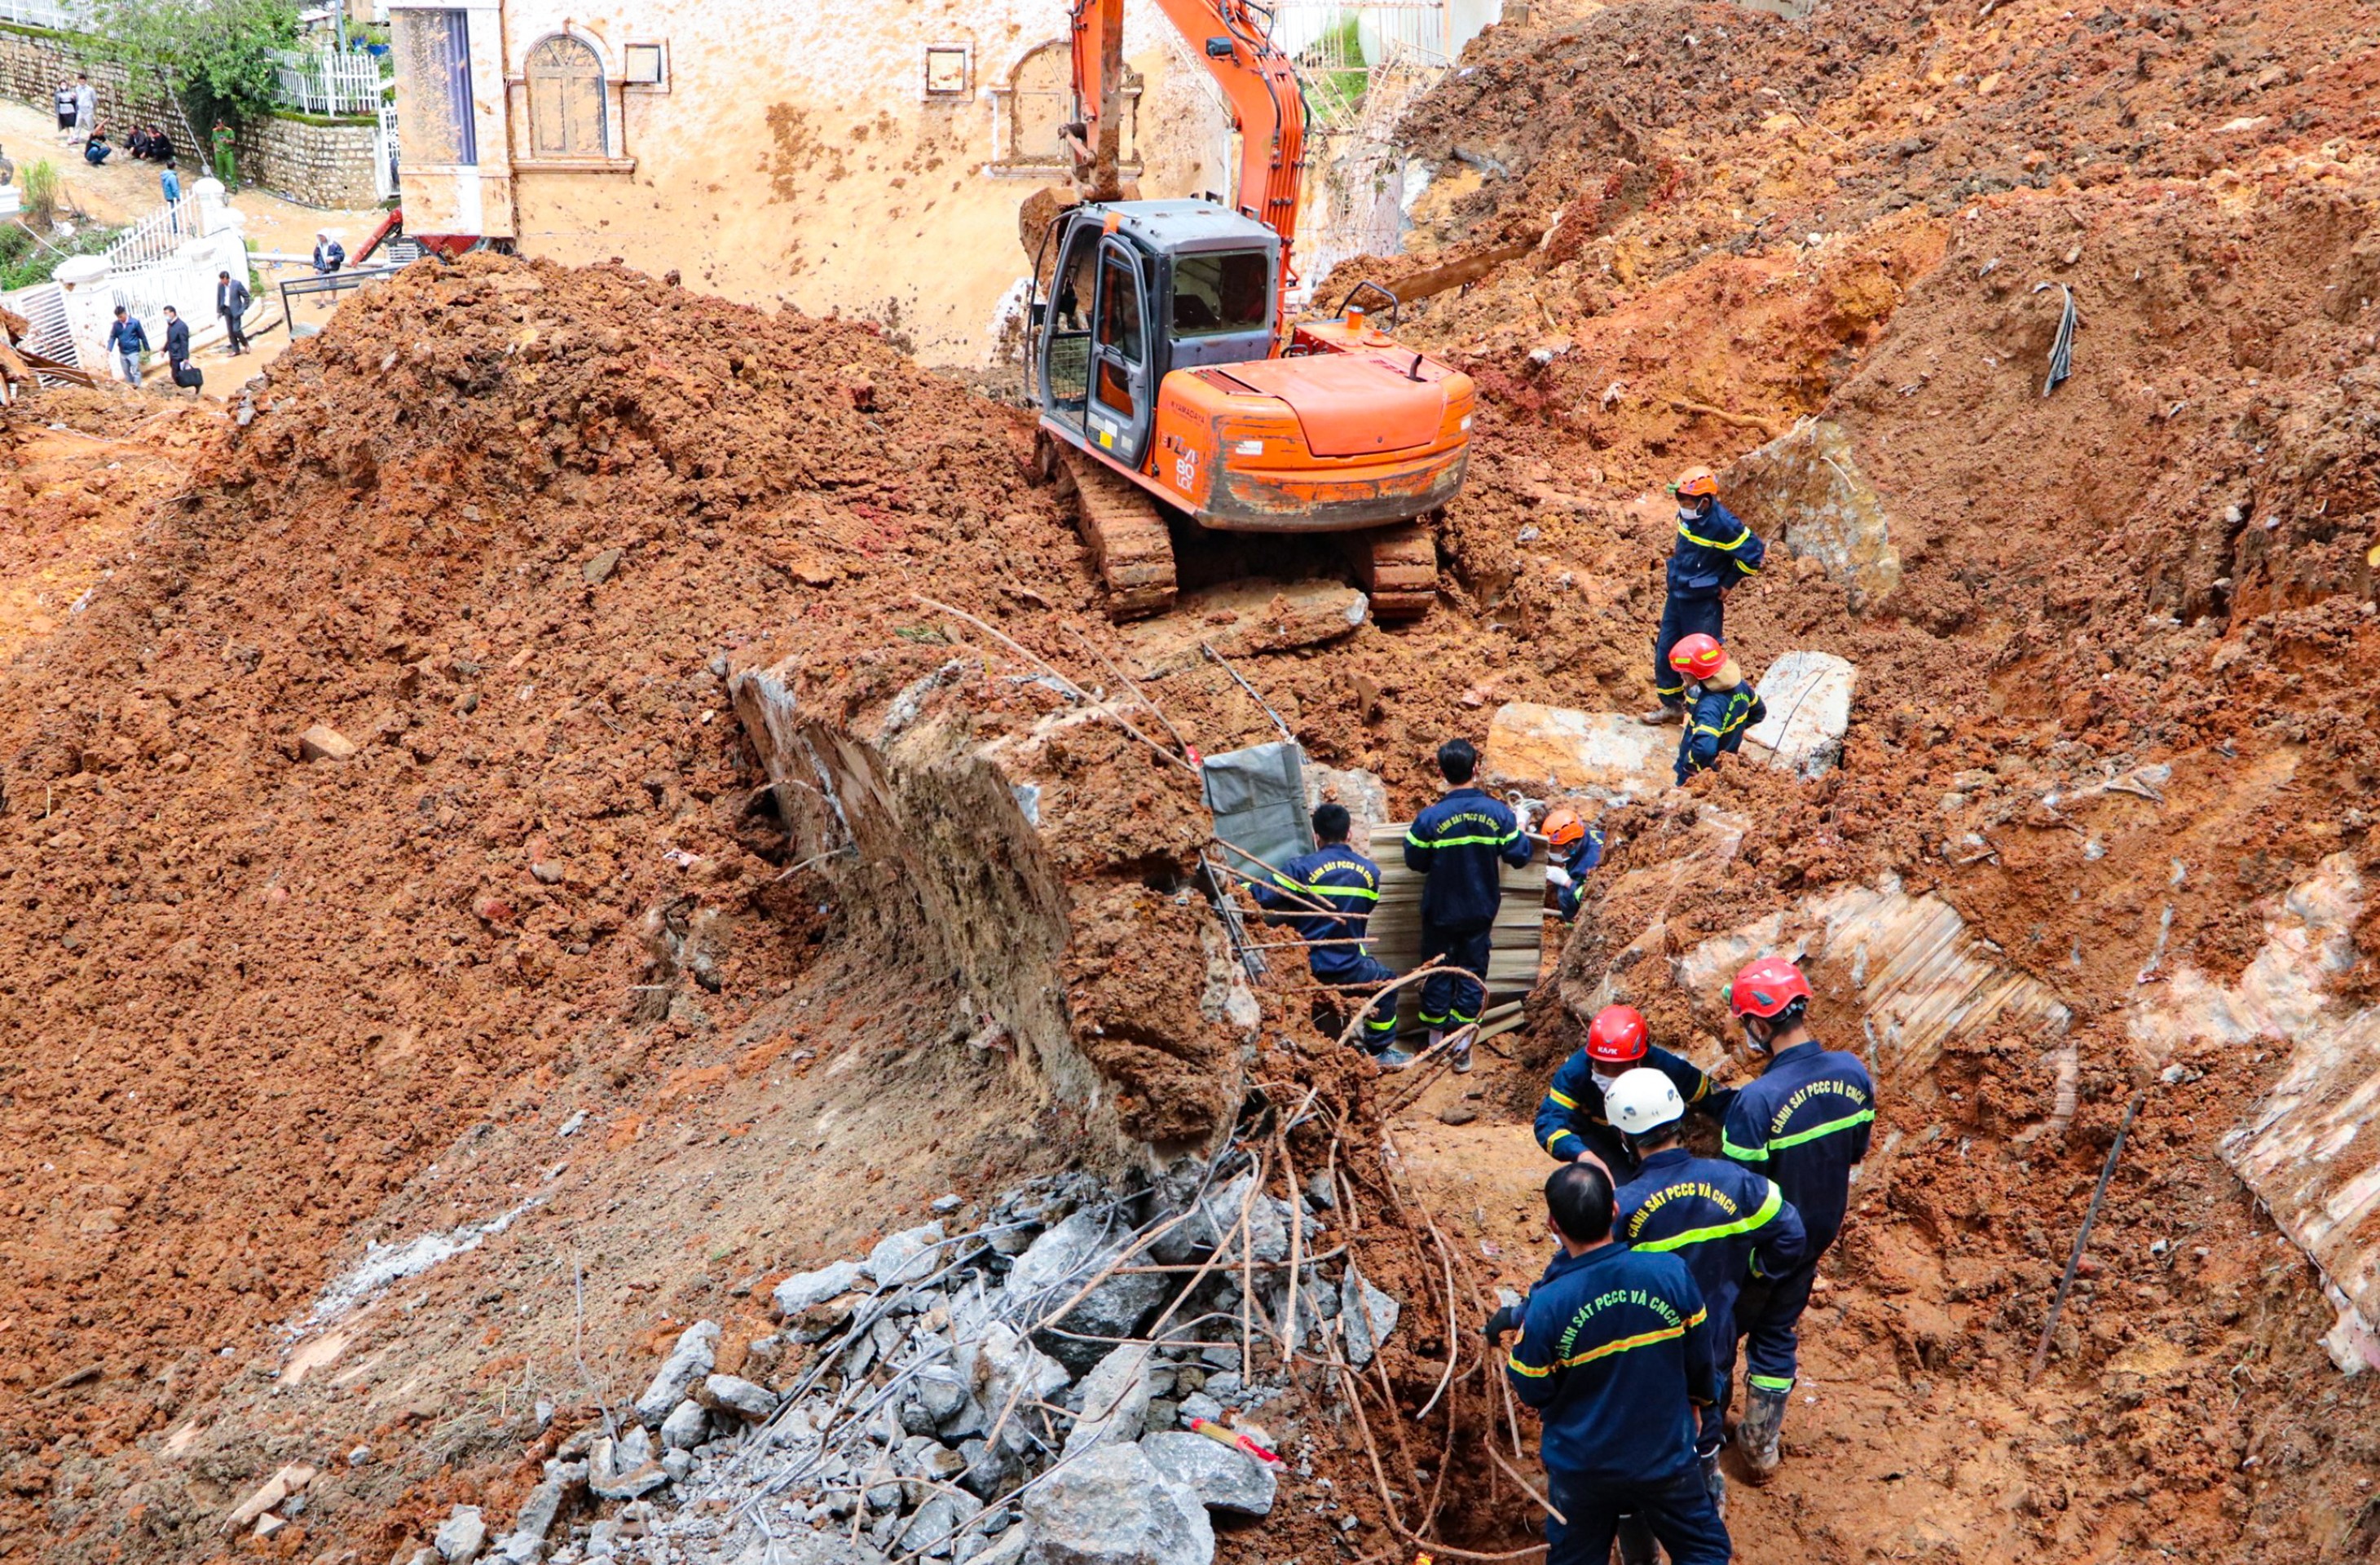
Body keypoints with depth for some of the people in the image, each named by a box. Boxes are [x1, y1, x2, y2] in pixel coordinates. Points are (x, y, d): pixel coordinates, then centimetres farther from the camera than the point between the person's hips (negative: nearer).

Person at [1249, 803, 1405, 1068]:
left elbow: (1262, 897, -17)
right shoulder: (1370, 871, 0)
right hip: (1347, 969, 1)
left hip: (1307, 968, -1)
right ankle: (1380, 1051, 31)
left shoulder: (1302, 867, -13)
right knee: (1386, 983, 28)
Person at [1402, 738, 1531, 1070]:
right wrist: (1521, 829, 13)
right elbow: (1519, 856, -5)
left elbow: (1415, 862, -7)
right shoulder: (1498, 812, -13)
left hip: (1441, 910, -2)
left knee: (1438, 973, 14)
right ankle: (1462, 1045, 14)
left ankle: (1436, 1040, 26)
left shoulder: (1429, 818, -19)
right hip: (1481, 912, 2)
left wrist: (1411, 834, 11)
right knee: (1473, 972, 13)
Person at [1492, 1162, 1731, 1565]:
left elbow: (1533, 1392, -12)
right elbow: (1700, 1358, -4)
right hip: (1666, 1457, 1)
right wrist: (1695, 1399, 17)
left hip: (1581, 1468, -1)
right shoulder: (1672, 1273, -21)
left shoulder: (1546, 1306, -27)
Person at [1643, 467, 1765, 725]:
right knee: (1665, 652, 15)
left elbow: (1754, 553, -18)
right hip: (1676, 595, 8)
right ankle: (1672, 706, 33)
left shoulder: (1722, 525, -26)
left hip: (1704, 603, -8)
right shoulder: (1687, 516, -4)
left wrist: (1728, 582, -11)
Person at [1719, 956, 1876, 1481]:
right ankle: (1762, 1446, 37)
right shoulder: (1853, 1074, -13)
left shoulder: (1757, 1099, -34)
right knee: (1779, 1334, 23)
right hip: (1816, 1234, 6)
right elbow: (1855, 1156, 3)